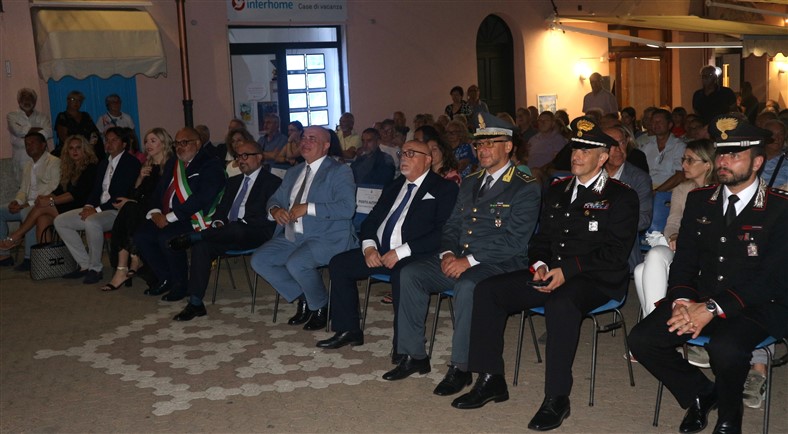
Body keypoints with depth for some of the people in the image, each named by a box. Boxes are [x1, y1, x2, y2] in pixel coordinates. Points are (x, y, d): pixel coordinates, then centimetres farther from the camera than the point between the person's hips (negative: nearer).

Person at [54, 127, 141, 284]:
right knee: (60, 221, -1)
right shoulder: (104, 163, 20)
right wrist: (89, 206, -4)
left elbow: (125, 195, -16)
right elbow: (96, 189, 18)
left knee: (92, 222, -37)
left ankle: (95, 269, -19)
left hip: (118, 211, -9)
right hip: (97, 209, 9)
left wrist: (97, 210, -18)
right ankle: (85, 264, 1)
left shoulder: (132, 163, -7)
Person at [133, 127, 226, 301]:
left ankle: (180, 284, -9)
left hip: (194, 219, -8)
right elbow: (158, 192, 19)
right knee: (140, 236, -11)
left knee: (166, 237, -30)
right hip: (166, 218, 8)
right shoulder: (172, 164, 19)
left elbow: (201, 199, -19)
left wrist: (170, 217, -20)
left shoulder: (210, 166, -7)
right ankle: (165, 278, 6)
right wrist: (155, 213, -4)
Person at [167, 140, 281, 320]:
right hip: (228, 233, 6)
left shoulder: (272, 182, 3)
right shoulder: (234, 181, 26)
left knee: (235, 229, -40)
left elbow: (267, 218, -9)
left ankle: (192, 237, -22)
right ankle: (195, 303, -23)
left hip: (254, 234, -6)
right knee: (201, 246, -23)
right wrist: (218, 223, -1)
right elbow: (221, 209, 22)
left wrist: (241, 223, -19)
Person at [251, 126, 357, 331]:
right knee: (259, 260, -10)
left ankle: (321, 307, -3)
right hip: (293, 236, 8)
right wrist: (275, 209, -2)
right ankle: (303, 298, 7)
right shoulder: (293, 172, 19)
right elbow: (275, 199, 24)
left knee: (296, 263, -32)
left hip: (327, 238, -8)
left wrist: (308, 208, -21)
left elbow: (347, 208, -19)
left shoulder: (339, 172, -5)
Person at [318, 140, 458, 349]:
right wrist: (368, 247, -2)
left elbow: (442, 233, -14)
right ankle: (348, 330, 3)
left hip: (412, 256, -7)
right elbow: (371, 220, 21)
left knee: (402, 276, -37)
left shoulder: (444, 189, -2)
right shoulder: (394, 186, 21)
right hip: (379, 252, 8)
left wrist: (401, 252, -19)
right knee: (338, 263, -5)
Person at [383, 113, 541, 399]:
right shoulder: (470, 183, 18)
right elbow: (452, 226, 19)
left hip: (500, 264, -7)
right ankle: (413, 355, -3)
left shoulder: (526, 189, -6)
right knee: (410, 273, -10)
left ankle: (460, 367, -23)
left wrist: (469, 260, -20)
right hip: (458, 260, 7)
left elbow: (514, 240, -16)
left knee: (466, 286, -37)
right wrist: (448, 253, -3)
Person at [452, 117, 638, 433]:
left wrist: (567, 271, -20)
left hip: (597, 280, -6)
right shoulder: (557, 190, 18)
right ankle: (491, 380, -4)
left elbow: (615, 252, -12)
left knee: (560, 304, -39)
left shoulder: (621, 197, -2)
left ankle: (557, 398, -27)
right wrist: (540, 265, -4)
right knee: (487, 290, -11)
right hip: (552, 274, 7)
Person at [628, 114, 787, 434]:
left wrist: (712, 308, -23)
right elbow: (683, 261, 9)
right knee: (642, 339, -18)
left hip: (757, 308, -5)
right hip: (699, 301, 5)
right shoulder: (699, 200, 10)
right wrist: (683, 302, -13)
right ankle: (700, 394, 10)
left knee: (725, 347, -36)